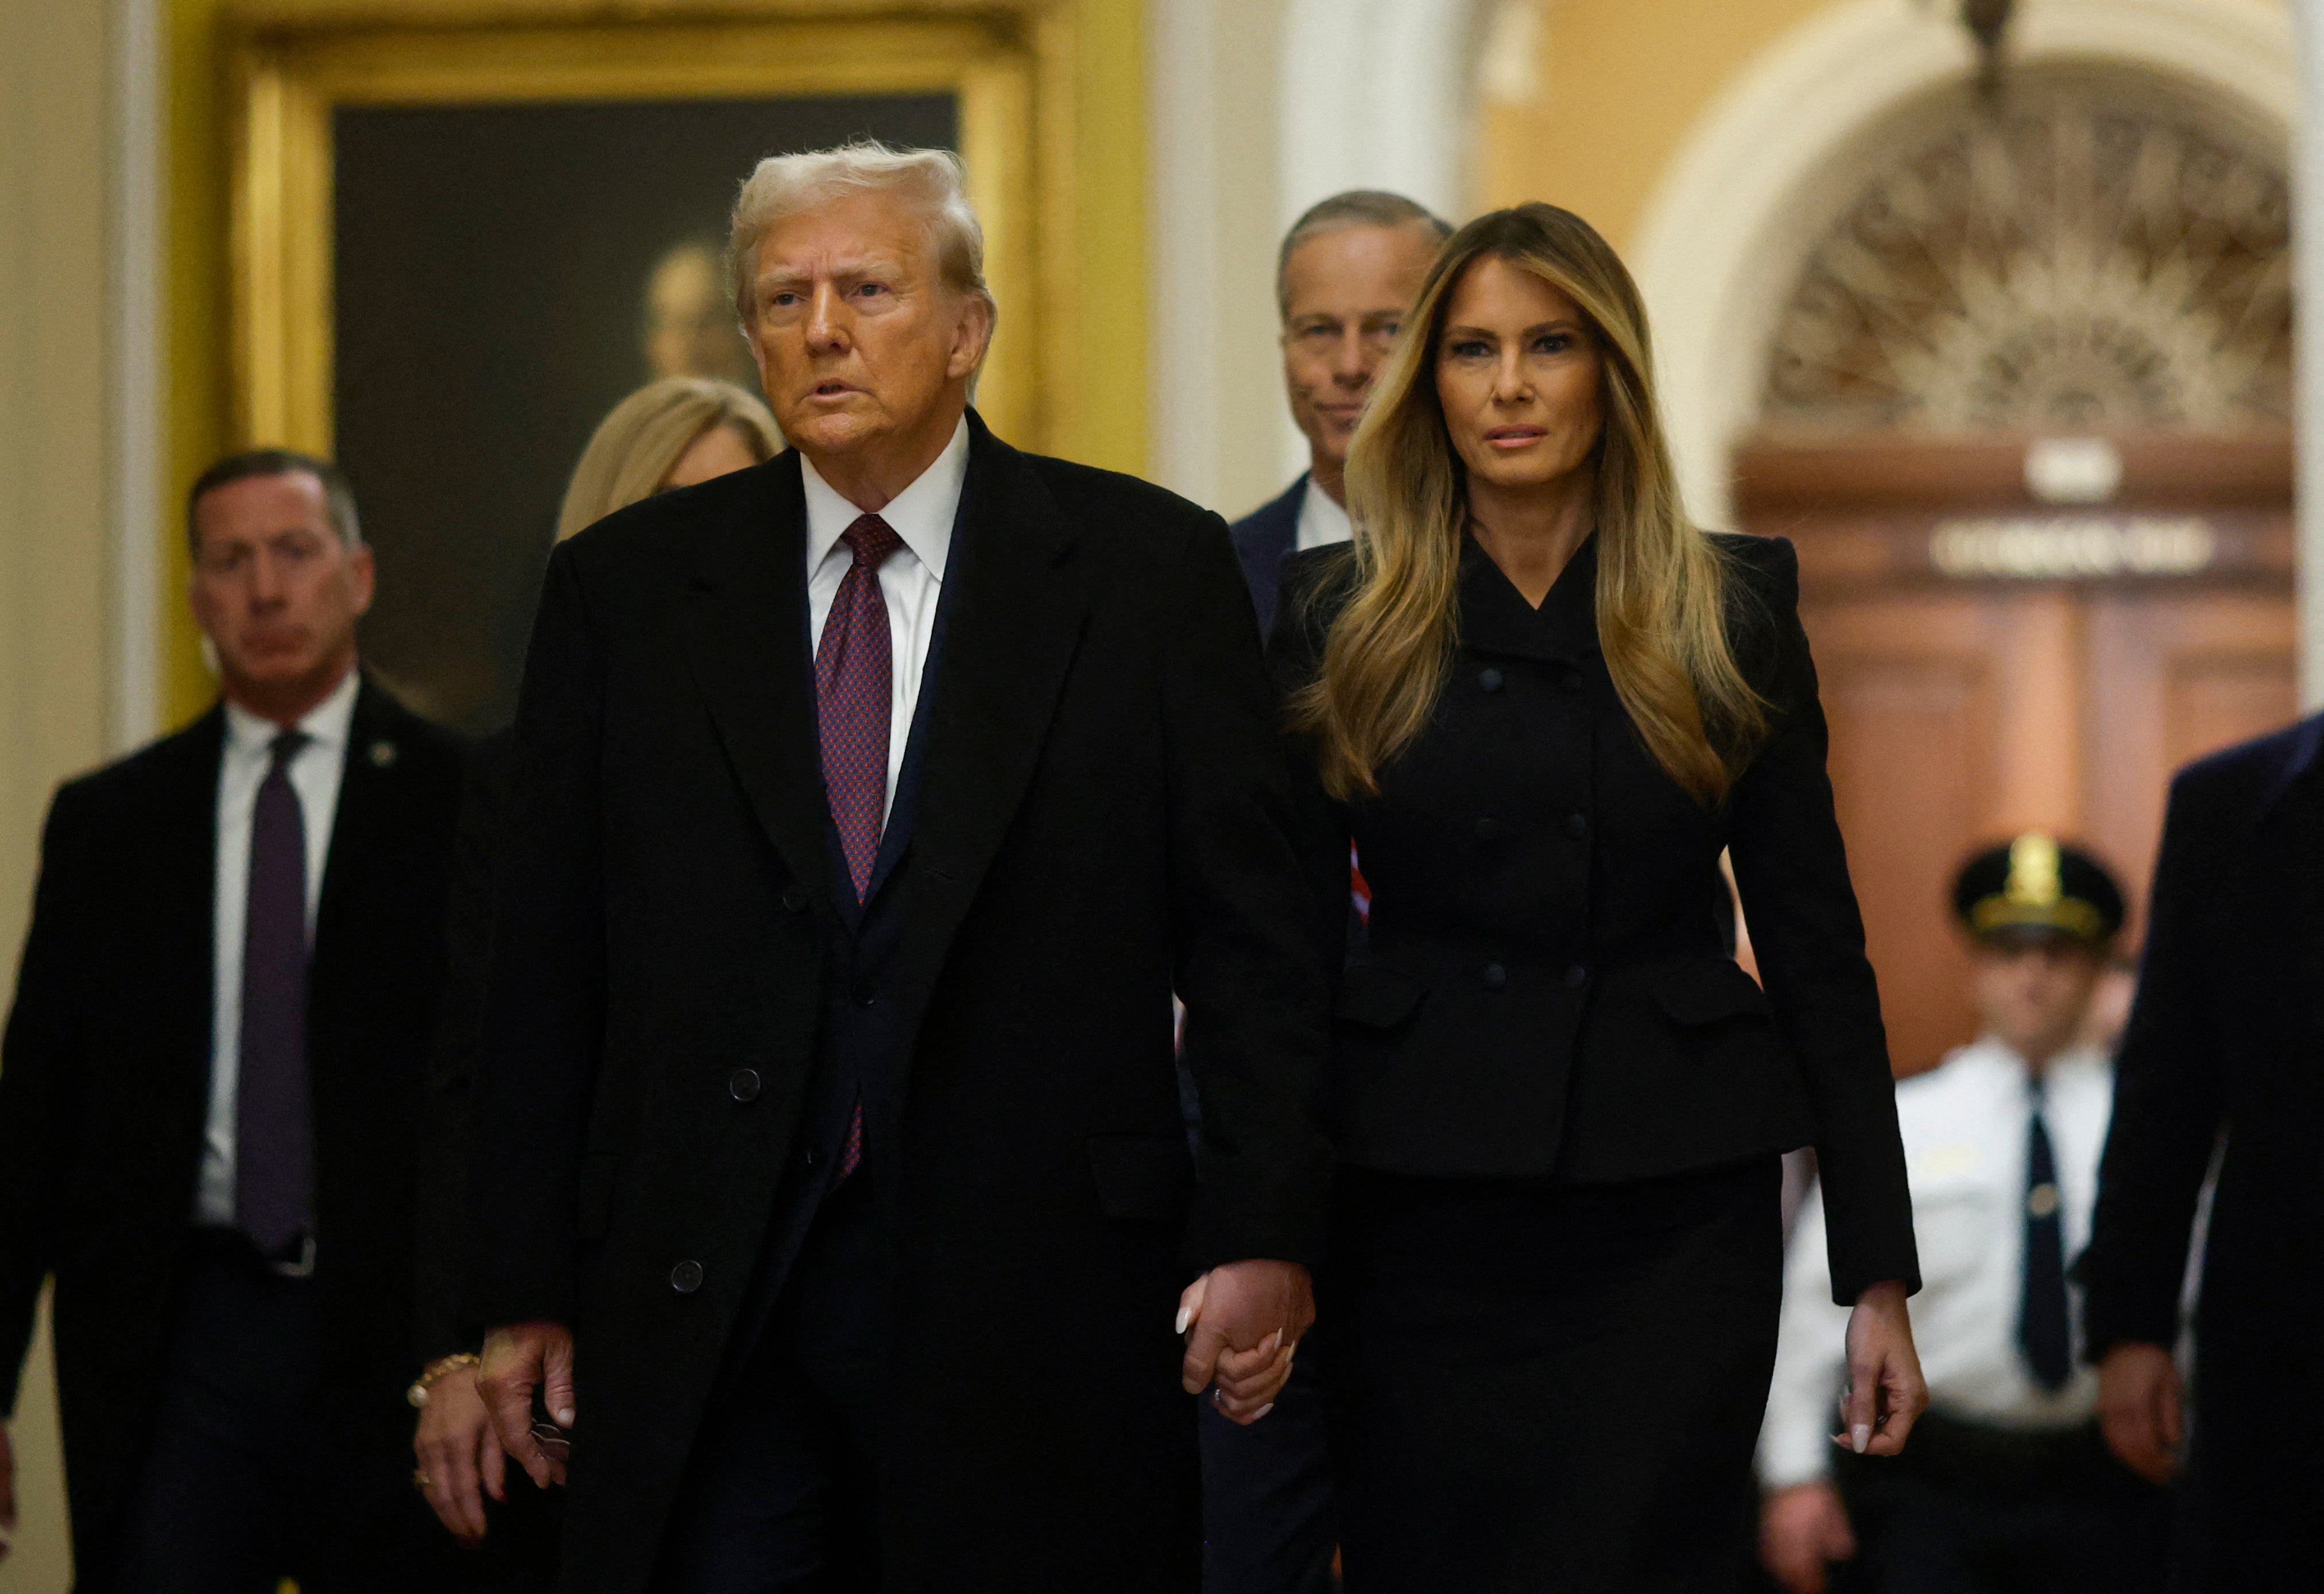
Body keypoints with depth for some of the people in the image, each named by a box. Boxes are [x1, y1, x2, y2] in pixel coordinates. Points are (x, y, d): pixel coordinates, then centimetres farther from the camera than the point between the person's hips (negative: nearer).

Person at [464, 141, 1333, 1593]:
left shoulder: (1149, 569, 3)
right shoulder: (626, 589, 8)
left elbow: (1253, 935, 1)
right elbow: (547, 969, 8)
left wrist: (1264, 1230, -8)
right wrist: (528, 1291, 5)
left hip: (1032, 1305, -1)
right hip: (703, 1309, 1)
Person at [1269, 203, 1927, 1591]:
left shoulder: (1733, 615, 3)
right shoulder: (1340, 619, 3)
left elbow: (1817, 942, 4)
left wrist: (1879, 1274, 0)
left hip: (1674, 1206, 0)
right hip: (1419, 1206, 1)